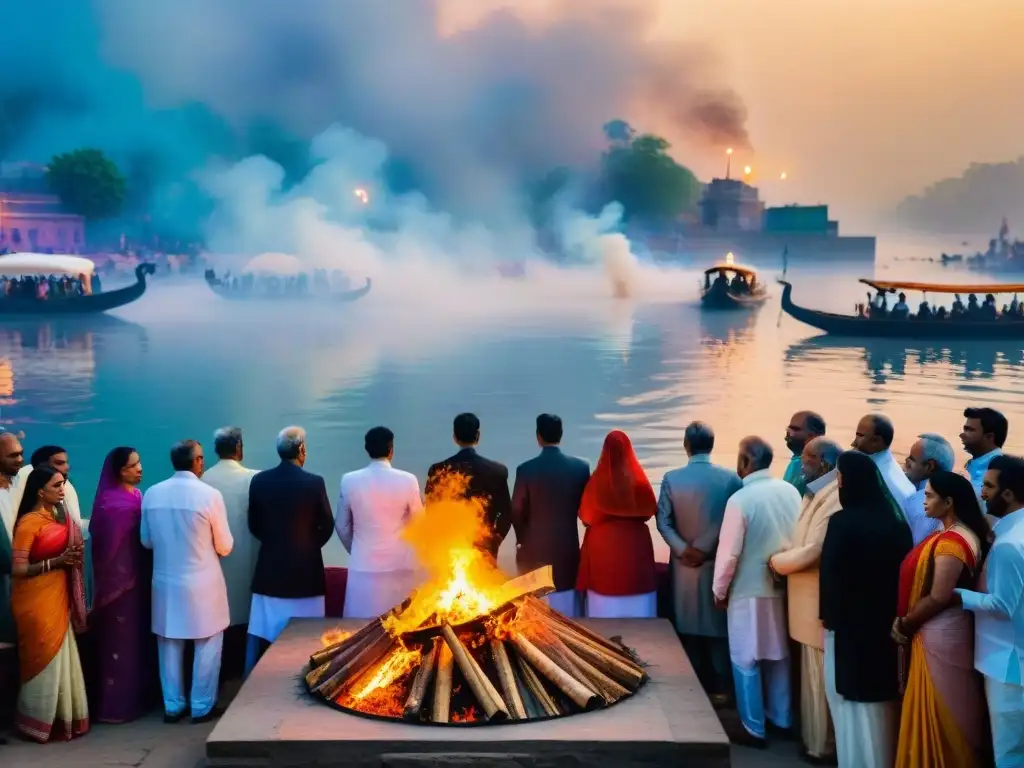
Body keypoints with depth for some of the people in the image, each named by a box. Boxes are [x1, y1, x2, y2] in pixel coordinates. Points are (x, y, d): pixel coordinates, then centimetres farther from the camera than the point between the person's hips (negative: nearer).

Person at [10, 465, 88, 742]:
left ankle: (61, 717, 20)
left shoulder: (59, 519, 10)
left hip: (58, 596, 7)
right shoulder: (29, 522, -14)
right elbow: (18, 569, -18)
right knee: (44, 658, 0)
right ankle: (38, 722, 13)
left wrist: (74, 555, 3)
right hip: (36, 600, -7)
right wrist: (57, 561, -25)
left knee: (59, 656, 11)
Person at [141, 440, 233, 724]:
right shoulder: (209, 494, -15)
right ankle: (203, 707, 16)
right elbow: (224, 546, -7)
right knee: (207, 645, 10)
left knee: (169, 645, 14)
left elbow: (146, 541, 8)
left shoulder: (151, 494, -3)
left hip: (165, 581, 4)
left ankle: (172, 706, 23)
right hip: (202, 582, -4)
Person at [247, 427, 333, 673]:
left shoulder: (259, 480, -2)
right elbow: (327, 526, -3)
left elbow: (254, 525, 5)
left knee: (262, 638, 10)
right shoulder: (314, 482, -11)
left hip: (270, 567, 3)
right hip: (305, 568, -3)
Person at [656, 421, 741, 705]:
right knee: (719, 626, 8)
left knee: (689, 628, 10)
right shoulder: (732, 478, -7)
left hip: (684, 563, 1)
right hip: (719, 562, 0)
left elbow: (663, 522, -9)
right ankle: (720, 689, 11)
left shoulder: (671, 479, -6)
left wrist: (683, 549, -11)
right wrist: (705, 547, -8)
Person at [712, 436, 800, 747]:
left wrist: (719, 591, -2)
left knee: (746, 661, 7)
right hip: (784, 587, 6)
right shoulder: (791, 492, -3)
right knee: (779, 655, 19)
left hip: (748, 590, -5)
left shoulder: (741, 499, -19)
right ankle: (782, 719, 30)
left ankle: (754, 729, 15)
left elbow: (729, 552, -15)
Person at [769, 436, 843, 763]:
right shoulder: (817, 495, 12)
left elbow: (812, 552, -24)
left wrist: (776, 562, -9)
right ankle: (815, 738, 30)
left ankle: (823, 746, 17)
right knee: (814, 675, 18)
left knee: (822, 678, 4)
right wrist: (784, 558, -2)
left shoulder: (836, 500, -21)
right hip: (811, 602, 9)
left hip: (822, 604, -9)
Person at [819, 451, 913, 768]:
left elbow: (831, 572, -15)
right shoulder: (894, 520, 1)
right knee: (881, 698, 17)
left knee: (853, 698, 6)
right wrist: (894, 611, 14)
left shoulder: (842, 522, -18)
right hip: (885, 619, 7)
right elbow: (903, 568, 6)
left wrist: (828, 614, -3)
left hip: (850, 621, -6)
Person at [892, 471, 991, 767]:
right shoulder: (961, 535, 9)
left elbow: (937, 598, -23)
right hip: (940, 632, 10)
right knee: (949, 711, 18)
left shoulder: (951, 542, -22)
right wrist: (905, 620, 5)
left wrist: (904, 623, -9)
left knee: (937, 712, 4)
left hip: (940, 635, -10)